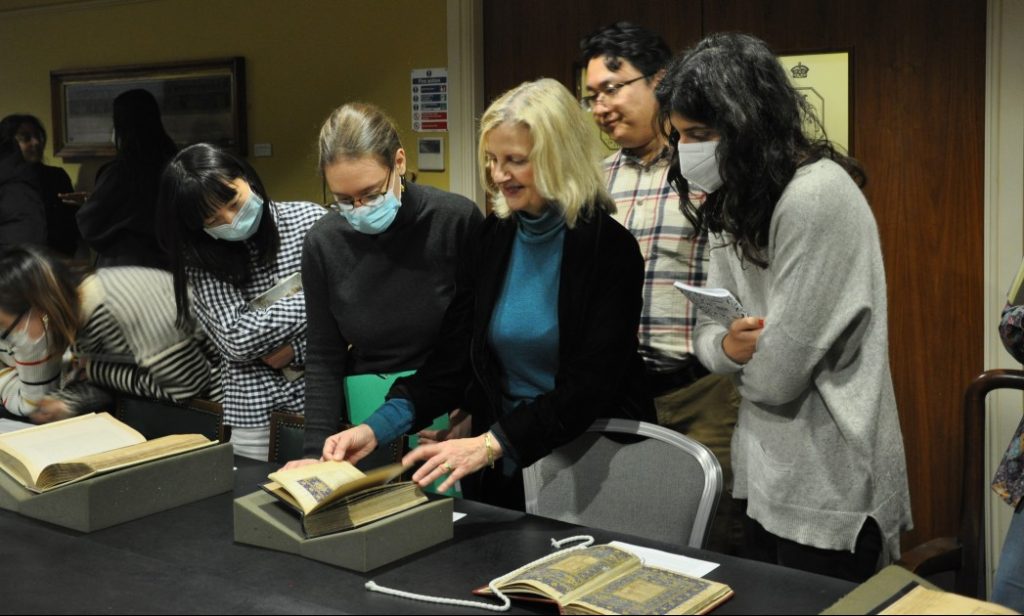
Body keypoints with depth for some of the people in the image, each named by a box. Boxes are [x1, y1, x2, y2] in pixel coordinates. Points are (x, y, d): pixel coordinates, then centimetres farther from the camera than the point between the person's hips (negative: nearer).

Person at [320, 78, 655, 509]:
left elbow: (588, 387, -18)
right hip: (499, 470, 4)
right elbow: (453, 359, 0)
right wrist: (378, 427, -14)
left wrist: (490, 444, -27)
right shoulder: (493, 237, 3)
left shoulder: (609, 248, -12)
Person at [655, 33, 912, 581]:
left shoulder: (817, 197, -23)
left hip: (828, 495, -8)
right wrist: (729, 345, -16)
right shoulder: (738, 201, 7)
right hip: (765, 478, 8)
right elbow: (706, 330, 7)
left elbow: (776, 376, -24)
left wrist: (739, 354, -2)